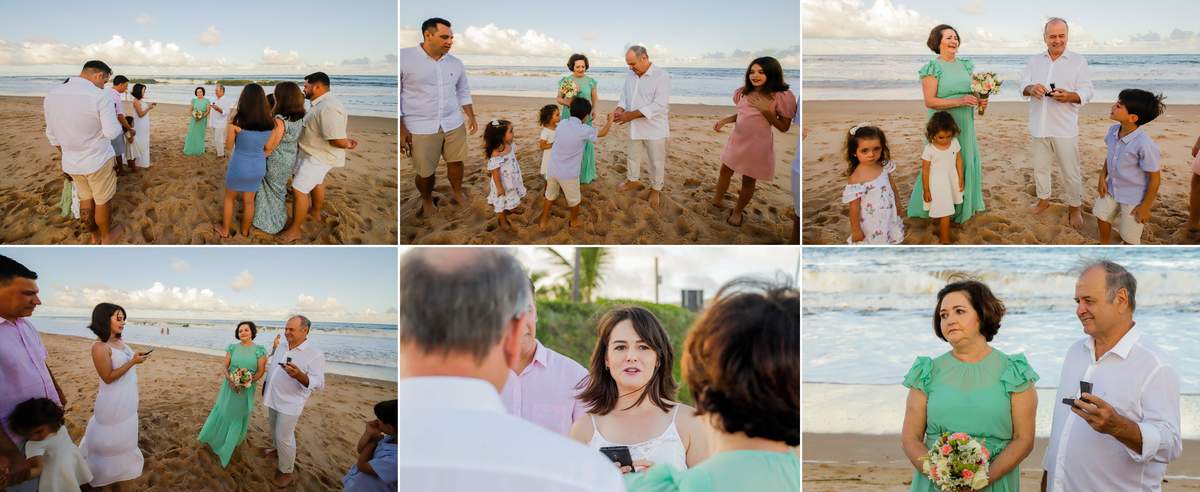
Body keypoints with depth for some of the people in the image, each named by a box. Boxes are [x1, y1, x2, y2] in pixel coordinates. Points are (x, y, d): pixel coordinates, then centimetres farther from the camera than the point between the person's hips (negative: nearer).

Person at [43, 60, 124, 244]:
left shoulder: (52, 94, -3)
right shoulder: (100, 97, -21)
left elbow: (52, 134, 6)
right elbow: (112, 133, -17)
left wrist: (65, 157, 19)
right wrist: (116, 121, 5)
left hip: (71, 162, 5)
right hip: (98, 161, -5)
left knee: (85, 200, 21)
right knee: (102, 201, 14)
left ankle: (94, 235, 36)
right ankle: (106, 236, 32)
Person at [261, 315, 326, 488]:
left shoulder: (315, 354, -20)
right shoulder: (281, 347, 3)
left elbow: (318, 384, -25)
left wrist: (299, 375, -42)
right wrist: (266, 389, 20)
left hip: (290, 403, -7)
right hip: (273, 398, 7)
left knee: (284, 437, -3)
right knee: (275, 429, 24)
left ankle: (287, 472, 9)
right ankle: (277, 449, 49)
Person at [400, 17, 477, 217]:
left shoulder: (456, 63, 3)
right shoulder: (404, 58, -14)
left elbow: (463, 92, 17)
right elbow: (395, 95, -10)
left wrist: (471, 116, 12)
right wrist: (400, 128, -12)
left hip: (454, 124, 4)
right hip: (420, 128, -4)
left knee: (456, 161, 14)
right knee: (425, 171, 6)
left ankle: (457, 191, 40)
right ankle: (427, 201, 32)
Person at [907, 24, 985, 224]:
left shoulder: (964, 65, 9)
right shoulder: (933, 68, -9)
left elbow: (972, 91, 19)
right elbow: (930, 101, -16)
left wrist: (980, 101, -4)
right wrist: (960, 101, -25)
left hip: (965, 125, 6)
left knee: (966, 161, 10)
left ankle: (963, 205, 23)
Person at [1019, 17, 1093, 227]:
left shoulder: (1079, 61, -2)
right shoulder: (1034, 60, 9)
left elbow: (1086, 92, -6)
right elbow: (1023, 84, 1)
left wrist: (1069, 96, -28)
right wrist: (1031, 88, -23)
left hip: (1065, 128, -4)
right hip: (1039, 126, 4)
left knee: (1071, 170, 1)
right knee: (1040, 166, 16)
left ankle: (1075, 207, 15)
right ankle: (1043, 199, 34)